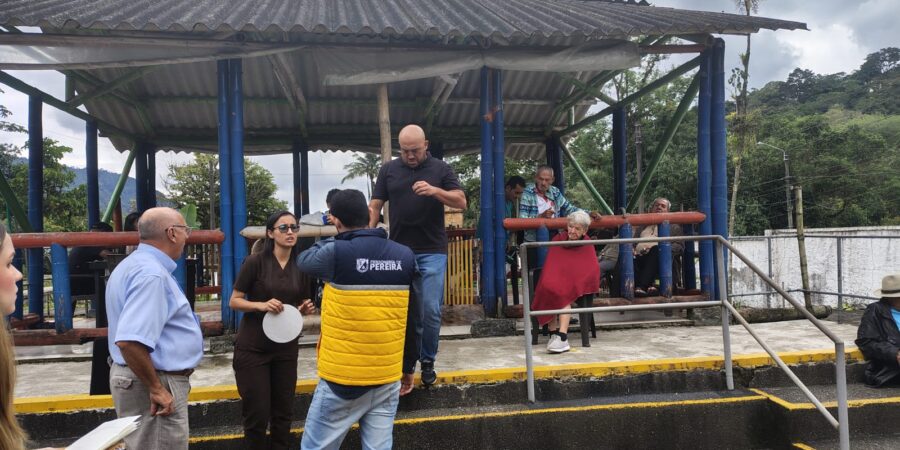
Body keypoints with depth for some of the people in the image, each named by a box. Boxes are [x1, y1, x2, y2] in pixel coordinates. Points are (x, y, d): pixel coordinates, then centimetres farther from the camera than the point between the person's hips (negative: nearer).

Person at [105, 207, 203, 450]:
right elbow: (129, 341, -32)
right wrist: (156, 388, -23)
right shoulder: (152, 274, -22)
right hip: (152, 383, -11)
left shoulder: (134, 264, 11)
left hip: (136, 378, 11)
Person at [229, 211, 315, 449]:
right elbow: (234, 301, -8)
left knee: (283, 410, 11)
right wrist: (261, 305, -24)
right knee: (257, 413, 2)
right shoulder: (255, 262, -10)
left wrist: (306, 308, -7)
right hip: (252, 348, -4)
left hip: (286, 348, 4)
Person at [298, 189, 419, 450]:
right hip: (388, 378, 4)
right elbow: (413, 320, 5)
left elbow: (304, 260, 9)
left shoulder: (336, 253, -14)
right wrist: (409, 367, 16)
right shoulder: (405, 256, 0)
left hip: (342, 380, -4)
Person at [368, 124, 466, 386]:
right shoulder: (388, 170, 8)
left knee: (431, 311, -3)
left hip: (432, 251, -1)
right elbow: (375, 205, 7)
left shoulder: (441, 169, 4)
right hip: (398, 250, 2)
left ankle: (428, 361, 16)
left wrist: (435, 191, -20)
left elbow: (461, 202, -3)